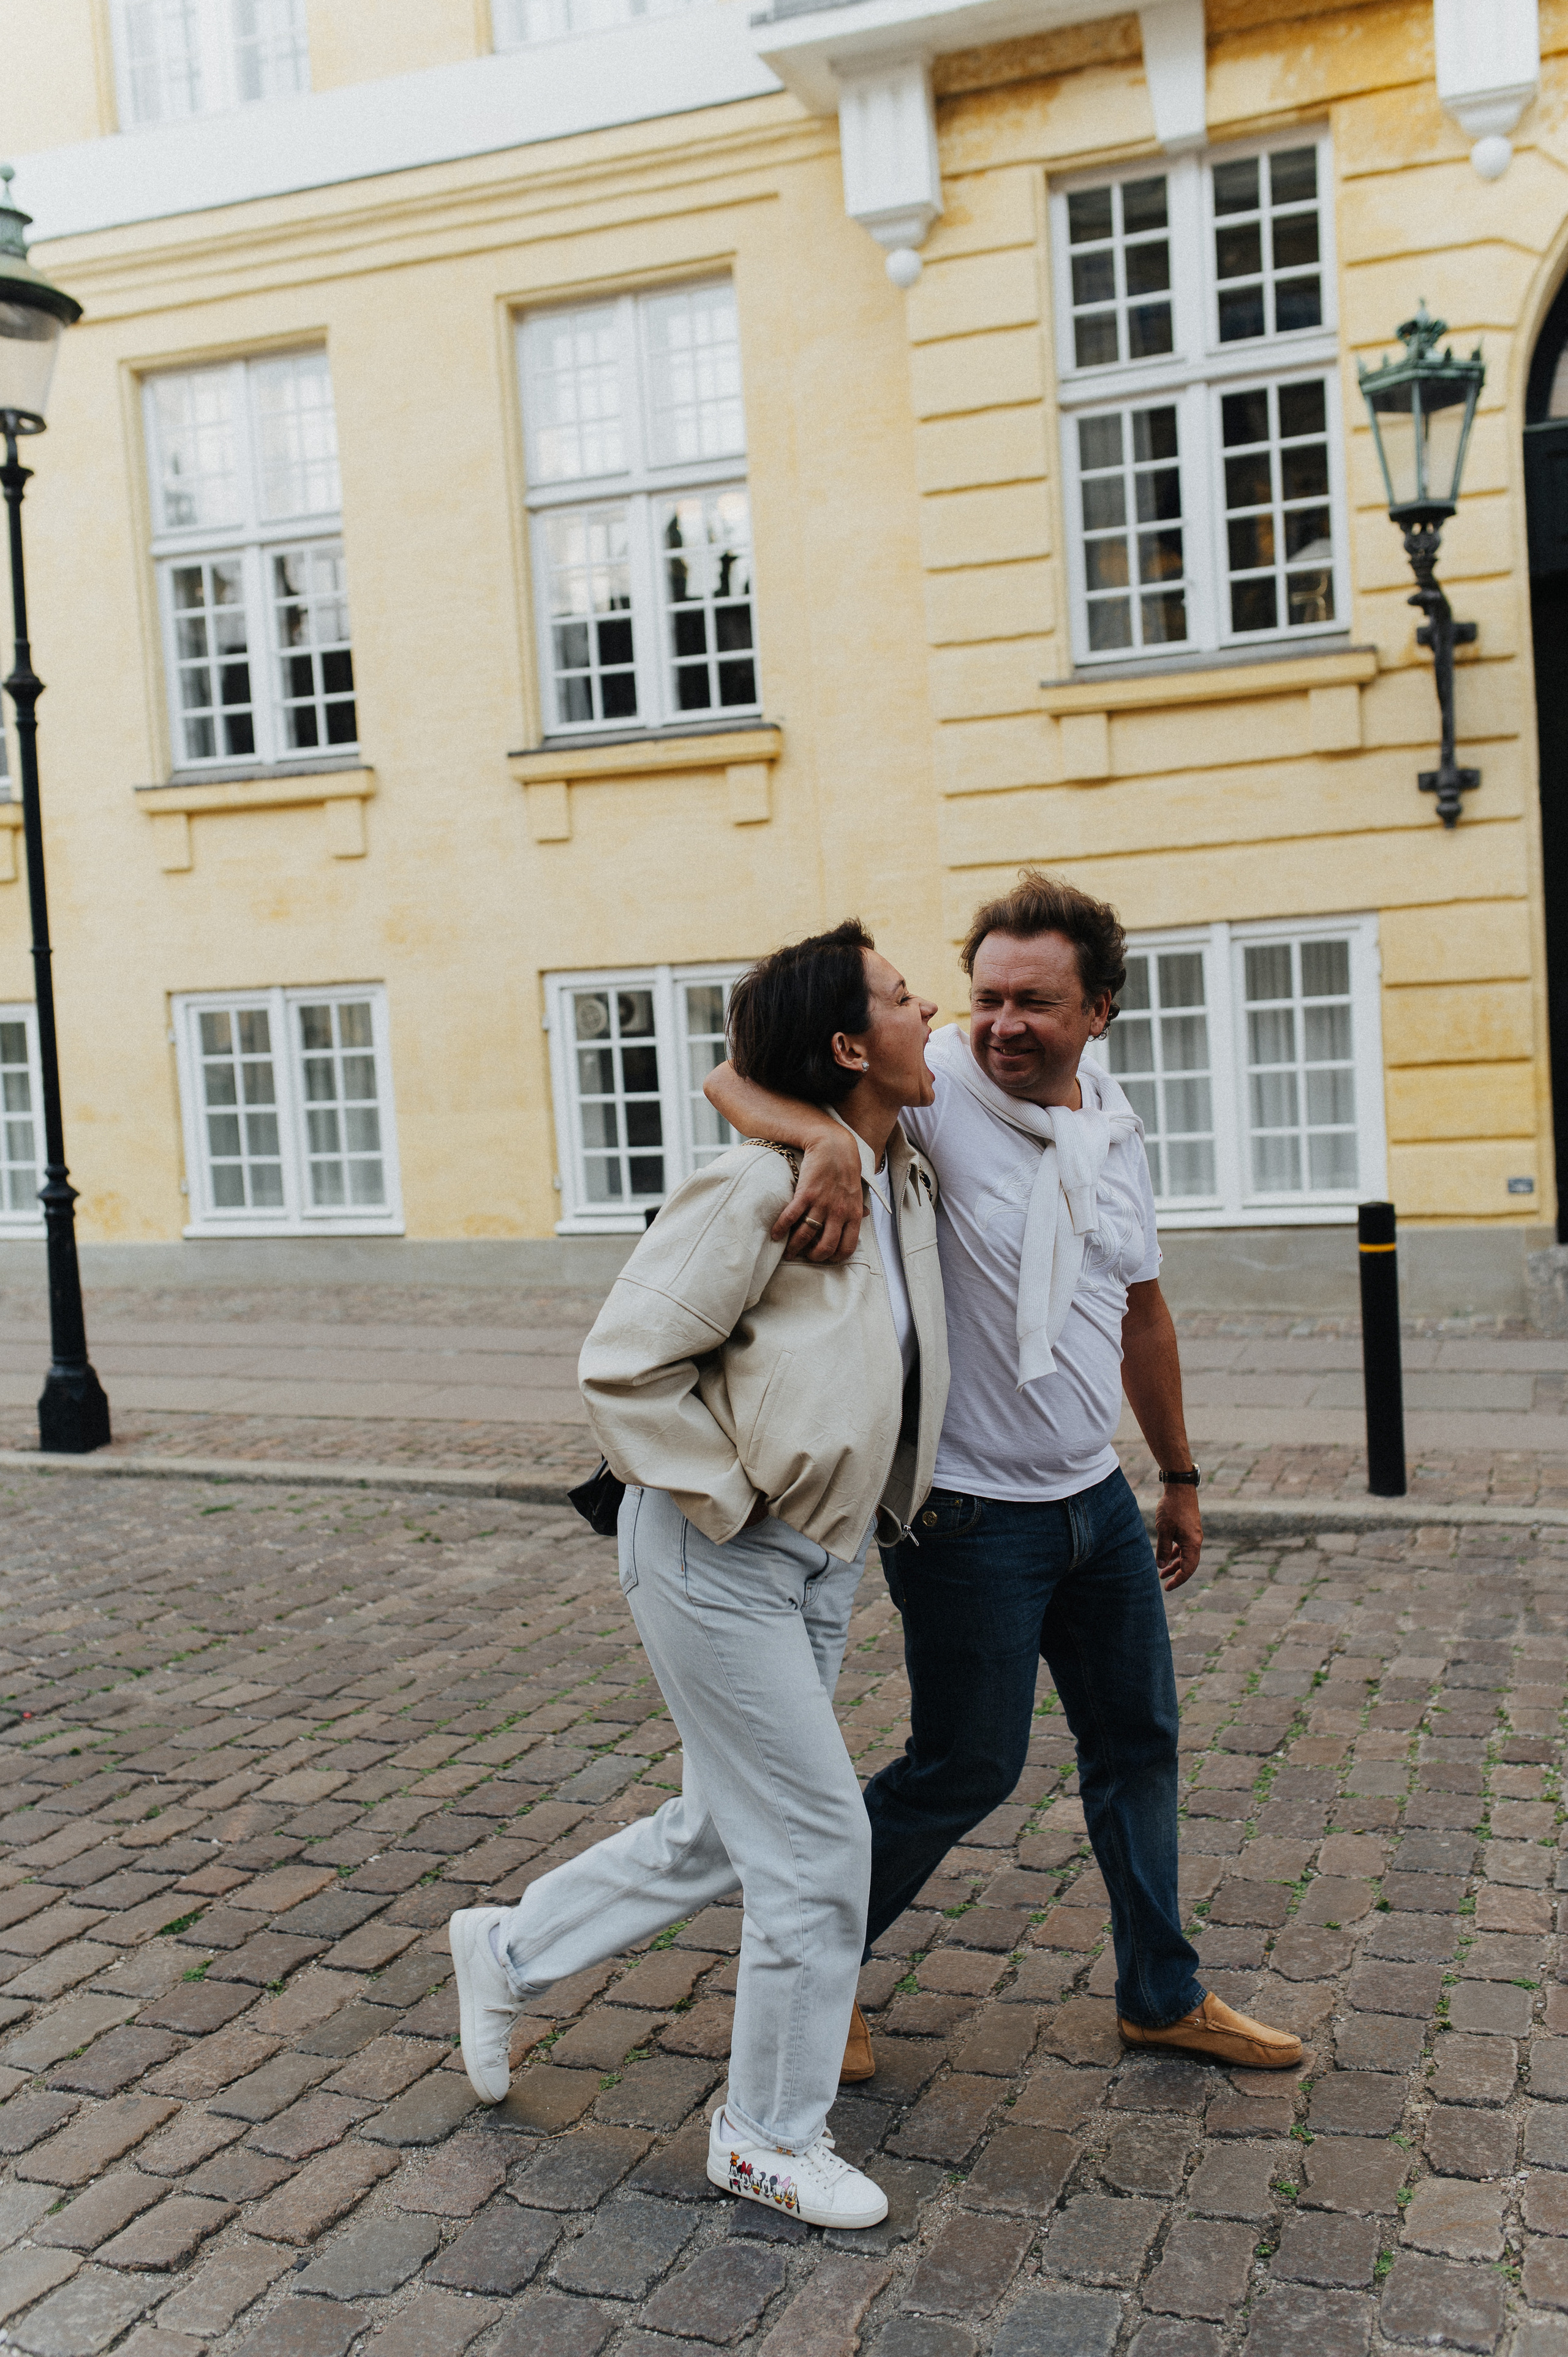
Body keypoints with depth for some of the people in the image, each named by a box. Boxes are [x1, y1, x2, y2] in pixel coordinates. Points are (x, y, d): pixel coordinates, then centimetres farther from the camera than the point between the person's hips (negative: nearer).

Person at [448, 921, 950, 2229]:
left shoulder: (906, 1176, 5)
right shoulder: (758, 1190, -22)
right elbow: (623, 1368, -20)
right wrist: (733, 1502, -16)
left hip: (825, 1559, 9)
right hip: (720, 1562, -9)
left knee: (720, 1830, 19)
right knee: (817, 1843, 0)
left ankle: (509, 1950, 41)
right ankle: (772, 2138, 21)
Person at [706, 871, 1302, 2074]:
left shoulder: (1116, 1131, 4)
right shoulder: (931, 1091, -16)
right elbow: (737, 1078, -25)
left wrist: (1180, 1477, 21)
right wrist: (830, 1141, -47)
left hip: (1097, 1498, 7)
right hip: (968, 1513, -7)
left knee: (1138, 1741, 17)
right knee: (967, 1769, 4)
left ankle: (1164, 1996, 38)